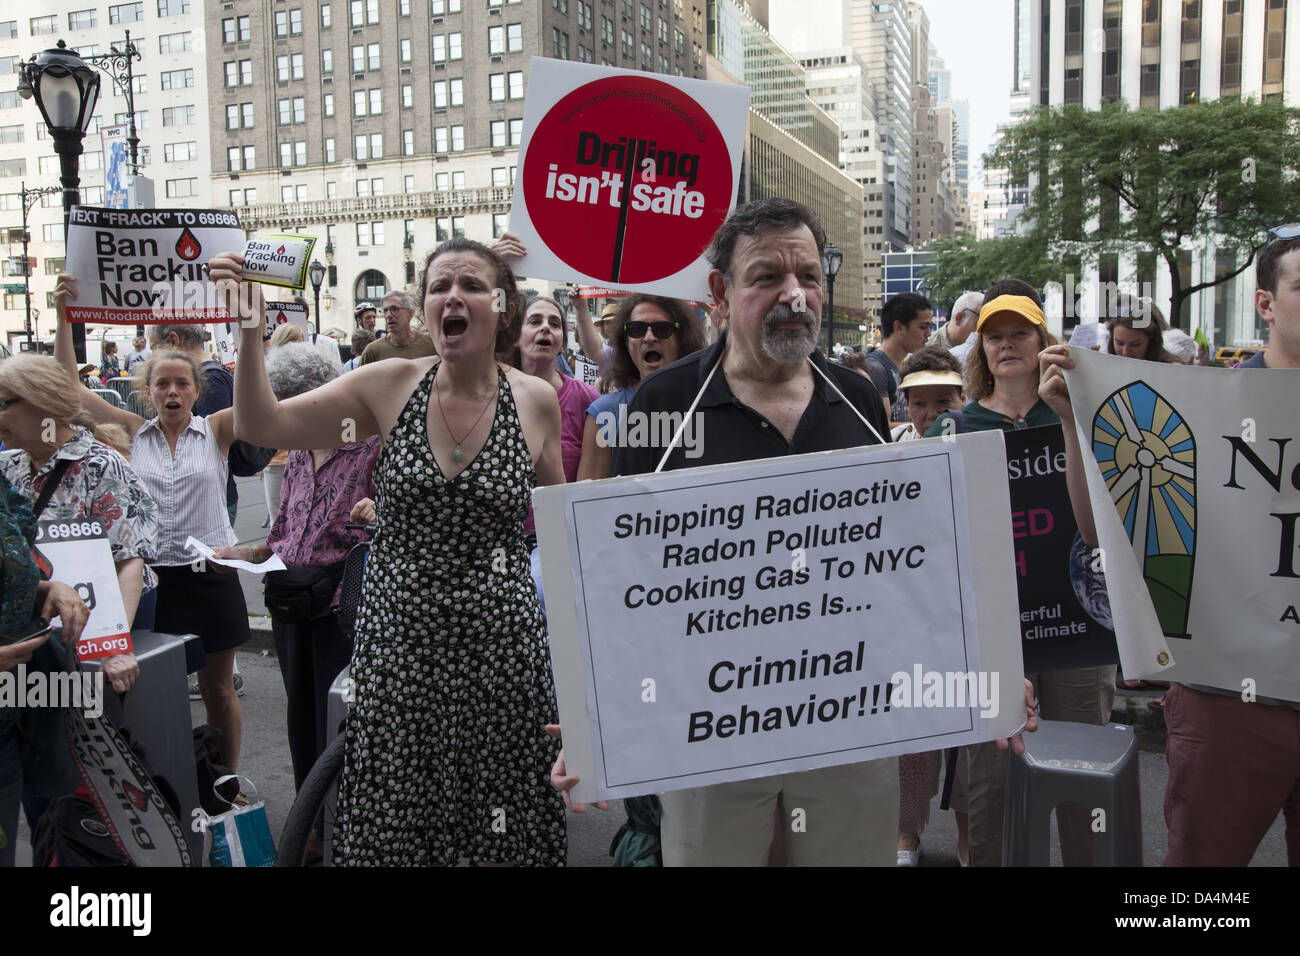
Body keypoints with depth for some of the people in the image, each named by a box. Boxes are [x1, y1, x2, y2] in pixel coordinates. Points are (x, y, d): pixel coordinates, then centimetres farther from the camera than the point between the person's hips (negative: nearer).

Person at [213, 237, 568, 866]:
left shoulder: (536, 401, -1)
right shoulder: (389, 386, -1)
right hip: (396, 634, 1)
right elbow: (264, 426, -2)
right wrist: (249, 328, -14)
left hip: (499, 642, 0)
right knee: (393, 830, 11)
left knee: (505, 835, 10)